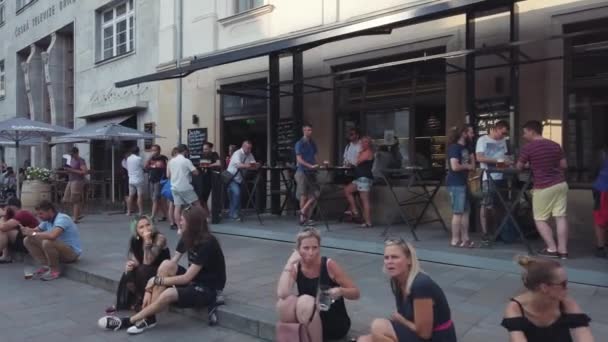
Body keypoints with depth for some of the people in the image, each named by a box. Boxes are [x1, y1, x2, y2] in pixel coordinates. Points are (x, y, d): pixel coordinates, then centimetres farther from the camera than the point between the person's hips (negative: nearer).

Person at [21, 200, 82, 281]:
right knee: (28, 241, 2)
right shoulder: (48, 220, 6)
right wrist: (27, 230, -12)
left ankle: (55, 270, -14)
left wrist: (33, 234, -25)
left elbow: (52, 235, -38)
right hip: (57, 249, 9)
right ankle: (47, 266, 1)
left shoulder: (62, 219, -22)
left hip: (72, 252, -9)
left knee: (47, 242, -36)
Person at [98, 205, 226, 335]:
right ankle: (148, 317, -15)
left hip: (209, 289, -8)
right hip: (193, 280, 8)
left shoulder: (207, 243, -24)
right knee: (166, 265, -17)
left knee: (168, 294, -31)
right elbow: (172, 263, -3)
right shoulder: (187, 237, 1)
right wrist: (149, 289, -11)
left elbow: (187, 278, -24)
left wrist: (157, 280, -17)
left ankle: (128, 321, -8)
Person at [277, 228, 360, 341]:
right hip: (307, 325, 3)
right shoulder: (296, 268, -7)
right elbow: (282, 293, -26)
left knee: (305, 301, -31)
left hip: (336, 322, -3)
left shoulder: (329, 265, -15)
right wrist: (290, 263, -22)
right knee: (285, 301, -26)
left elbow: (356, 293, -8)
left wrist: (341, 291, -29)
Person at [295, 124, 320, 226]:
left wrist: (316, 166, -1)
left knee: (315, 194, 1)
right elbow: (299, 159, -10)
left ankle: (303, 213, 12)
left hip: (311, 172, 6)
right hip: (302, 172, -6)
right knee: (304, 195, -2)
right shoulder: (299, 144, -5)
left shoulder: (312, 143, 14)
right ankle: (303, 218, 7)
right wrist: (311, 166, -19)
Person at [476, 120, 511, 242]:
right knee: (486, 205, -3)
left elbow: (504, 157, 19)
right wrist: (498, 160, -18)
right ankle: (485, 232, 2)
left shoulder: (503, 141, 16)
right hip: (488, 177, -6)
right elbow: (479, 158, -14)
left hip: (500, 177, 6)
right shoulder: (482, 140, -3)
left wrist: (507, 161, -3)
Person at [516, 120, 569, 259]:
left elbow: (519, 167, 2)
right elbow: (564, 165, 13)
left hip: (543, 188, -6)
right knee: (560, 217, 5)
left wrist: (531, 164, 23)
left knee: (540, 219, 7)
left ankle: (552, 249, 5)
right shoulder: (555, 145, 8)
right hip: (561, 184, 6)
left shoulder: (528, 148, -8)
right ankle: (563, 250, 8)